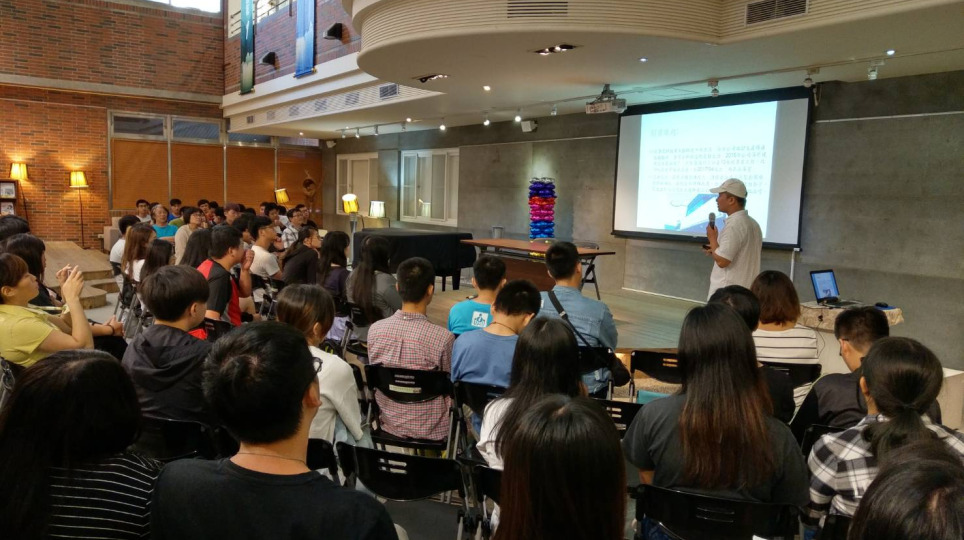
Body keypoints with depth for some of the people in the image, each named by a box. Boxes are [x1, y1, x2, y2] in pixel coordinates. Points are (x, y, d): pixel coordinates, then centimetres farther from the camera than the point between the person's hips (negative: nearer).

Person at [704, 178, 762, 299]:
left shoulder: (734, 225, -19)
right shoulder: (753, 223, 12)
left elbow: (721, 261, -23)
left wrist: (712, 238, -7)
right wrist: (716, 250, 17)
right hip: (746, 288, 9)